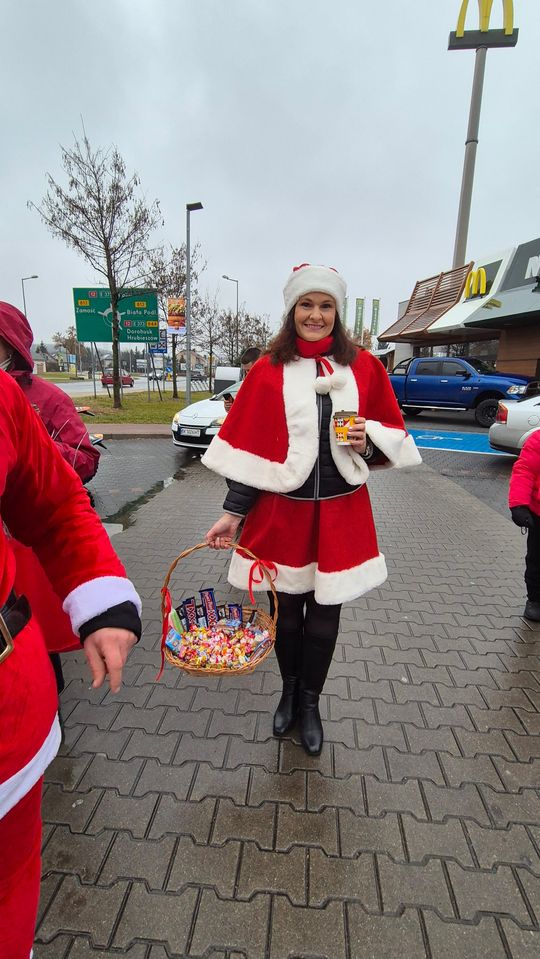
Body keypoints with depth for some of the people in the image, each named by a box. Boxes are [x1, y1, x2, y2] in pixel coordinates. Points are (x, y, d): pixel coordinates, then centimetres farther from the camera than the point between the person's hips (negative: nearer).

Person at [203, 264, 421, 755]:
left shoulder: (363, 366, 1)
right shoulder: (269, 370, -2)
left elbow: (392, 432, 9)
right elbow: (248, 448, -2)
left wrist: (367, 441, -13)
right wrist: (233, 513, -4)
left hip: (341, 512, 1)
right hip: (283, 510, 0)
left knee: (325, 613, 11)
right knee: (287, 609, 13)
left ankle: (310, 701, 38)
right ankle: (289, 690, 42)